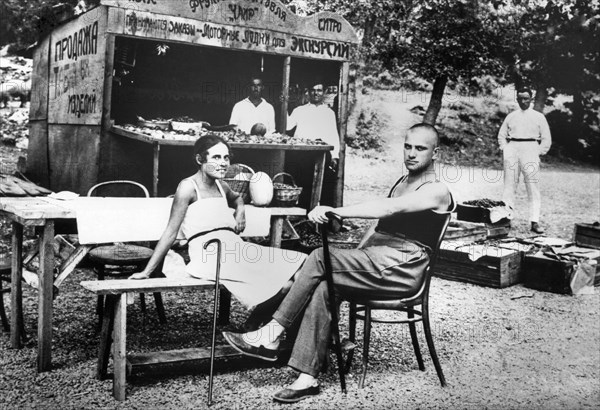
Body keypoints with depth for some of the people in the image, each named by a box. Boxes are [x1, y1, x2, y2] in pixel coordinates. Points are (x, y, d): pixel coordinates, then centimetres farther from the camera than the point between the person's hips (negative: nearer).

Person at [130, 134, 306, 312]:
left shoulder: (221, 186, 19)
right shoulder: (189, 187, -2)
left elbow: (236, 198, 44)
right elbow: (171, 233, -2)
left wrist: (240, 210, 20)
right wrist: (146, 272, -4)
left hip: (236, 249, 8)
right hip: (209, 256, -8)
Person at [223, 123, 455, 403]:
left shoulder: (437, 191, -6)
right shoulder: (402, 182, 22)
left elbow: (389, 208, -22)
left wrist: (337, 211, -32)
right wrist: (352, 259, 8)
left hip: (401, 269, -7)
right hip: (375, 263, 7)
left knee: (320, 258, -23)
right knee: (323, 288, -21)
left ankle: (269, 338, -16)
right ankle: (307, 378, -19)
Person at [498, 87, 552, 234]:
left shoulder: (539, 117, 11)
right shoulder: (511, 116, 17)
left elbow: (546, 139, 10)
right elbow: (501, 135, 21)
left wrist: (538, 153, 0)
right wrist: (505, 149, 6)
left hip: (530, 149, -2)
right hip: (512, 150, 2)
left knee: (533, 187, -8)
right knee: (509, 185, -2)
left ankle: (534, 222, -9)